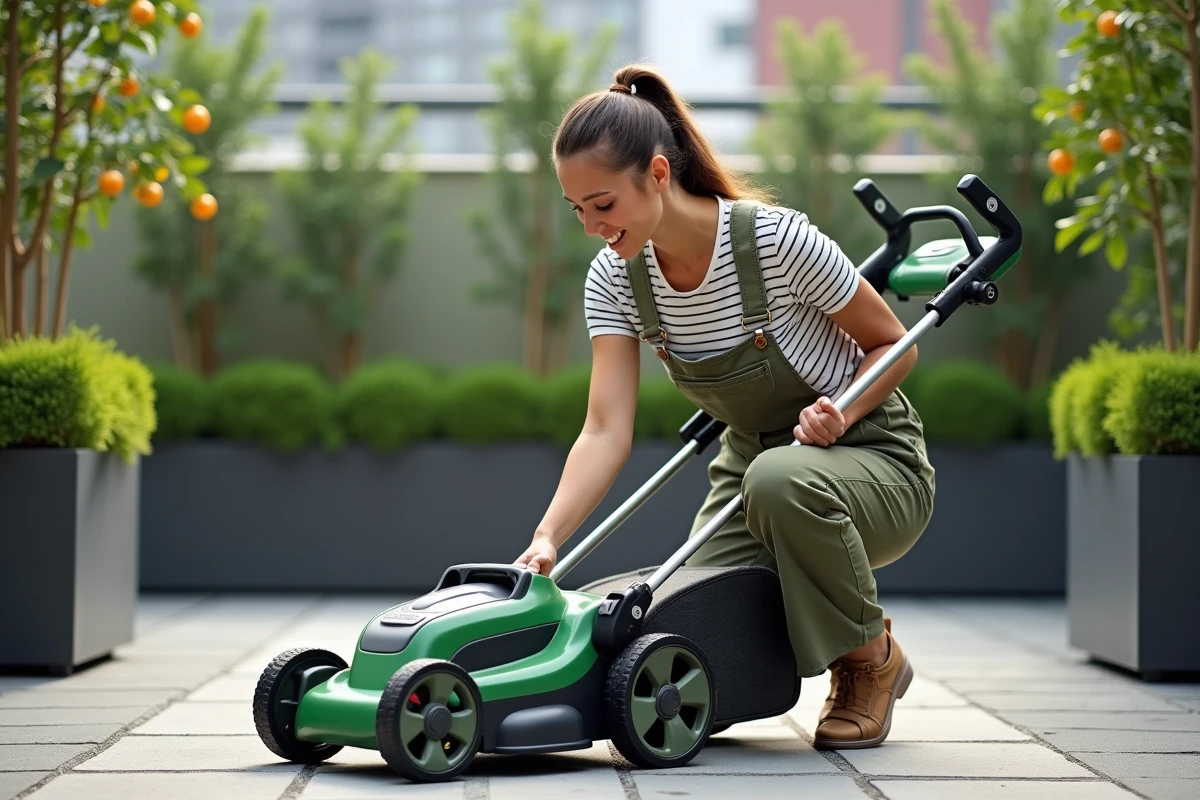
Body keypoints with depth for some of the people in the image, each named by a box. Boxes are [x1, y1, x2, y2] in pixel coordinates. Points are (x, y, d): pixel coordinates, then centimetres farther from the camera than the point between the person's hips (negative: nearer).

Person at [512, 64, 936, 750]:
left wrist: (839, 412, -31)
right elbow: (608, 431, -19)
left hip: (872, 459, -4)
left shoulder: (776, 240, -26)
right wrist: (547, 539, -33)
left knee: (778, 480, -40)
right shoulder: (614, 279, -11)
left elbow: (893, 344, -12)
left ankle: (873, 658, -12)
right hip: (753, 461, 4)